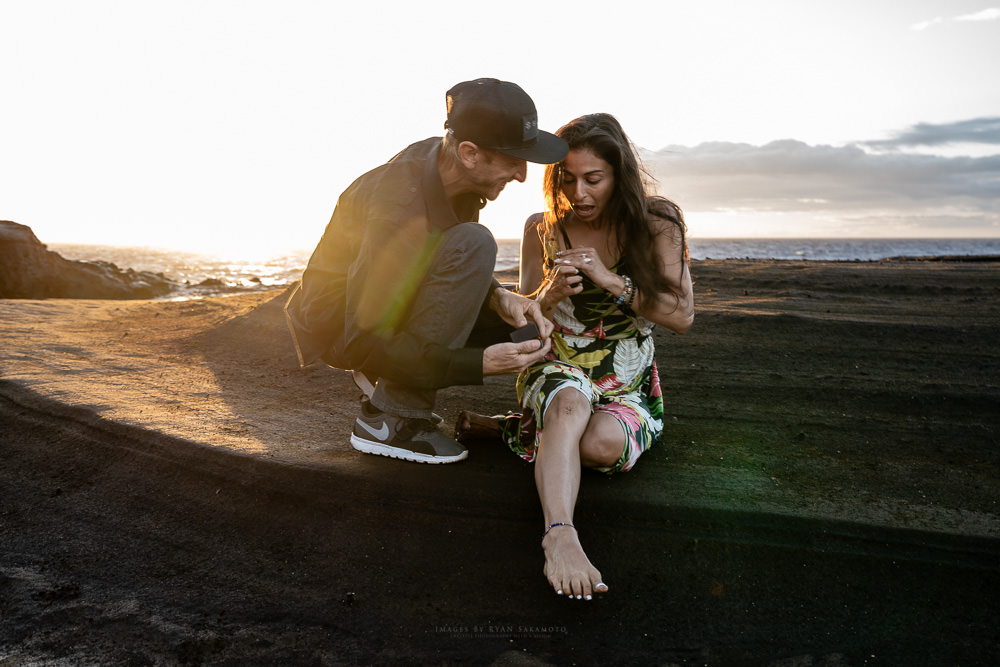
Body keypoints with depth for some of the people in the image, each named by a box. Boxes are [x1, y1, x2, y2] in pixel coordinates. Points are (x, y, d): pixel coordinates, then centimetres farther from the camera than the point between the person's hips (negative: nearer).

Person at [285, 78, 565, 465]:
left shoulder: (447, 164, -8)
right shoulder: (399, 211, -32)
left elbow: (454, 271, 6)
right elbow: (364, 344, -29)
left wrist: (498, 297, -15)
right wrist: (479, 364, -33)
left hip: (380, 304, 8)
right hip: (339, 328, -8)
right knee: (473, 243, -28)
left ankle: (382, 380, 10)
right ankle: (389, 420, -21)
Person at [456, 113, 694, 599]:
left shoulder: (656, 225, -4)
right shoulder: (542, 229, 0)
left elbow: (682, 317, -9)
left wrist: (610, 280, -22)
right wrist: (550, 294, -18)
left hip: (628, 389, 1)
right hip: (556, 372, 0)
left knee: (604, 445, -33)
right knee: (571, 403, -37)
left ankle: (518, 431, -8)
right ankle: (559, 535, -48)